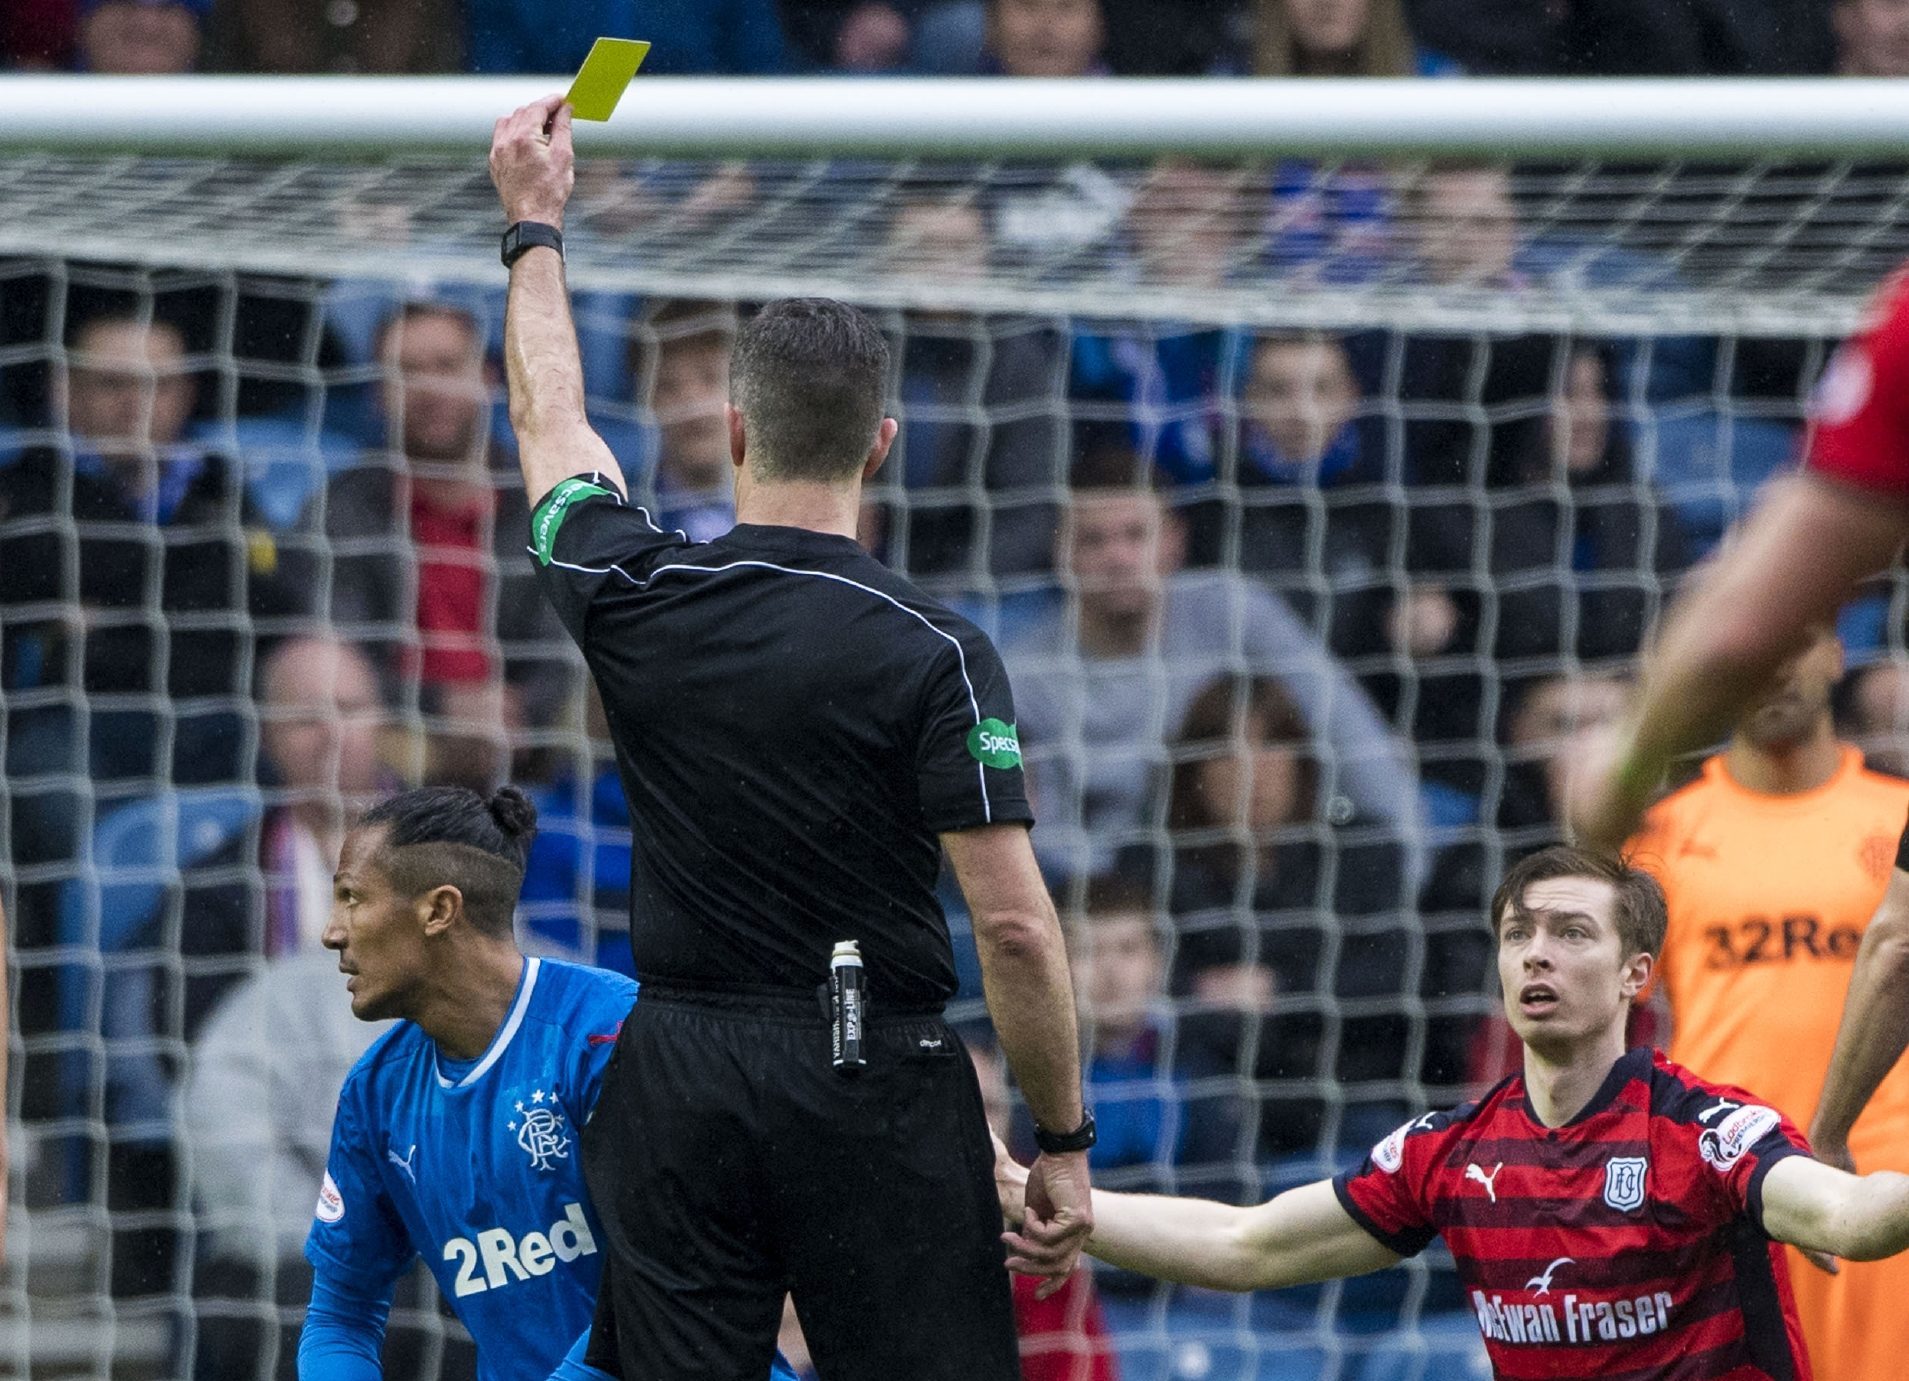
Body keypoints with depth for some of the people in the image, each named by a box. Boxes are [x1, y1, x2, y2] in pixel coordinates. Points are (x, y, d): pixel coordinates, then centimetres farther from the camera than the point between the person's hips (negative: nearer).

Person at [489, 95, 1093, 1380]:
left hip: (681, 1086, 3)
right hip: (881, 1088, -3)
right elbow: (1014, 923, -13)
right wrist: (1064, 1141, -3)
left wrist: (536, 218, 34)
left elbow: (548, 418, 20)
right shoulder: (938, 656, -10)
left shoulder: (641, 600, -1)